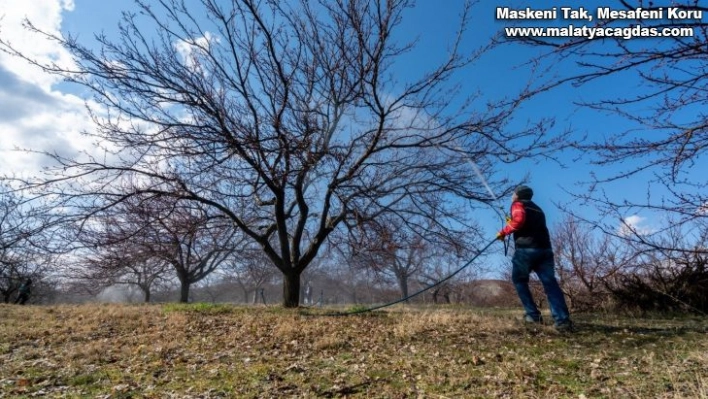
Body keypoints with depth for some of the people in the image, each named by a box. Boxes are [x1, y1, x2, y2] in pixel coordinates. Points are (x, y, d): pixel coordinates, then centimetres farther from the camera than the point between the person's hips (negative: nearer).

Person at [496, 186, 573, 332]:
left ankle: (533, 315, 4)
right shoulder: (537, 209, 29)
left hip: (526, 249, -6)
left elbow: (519, 220, -15)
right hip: (545, 249, 6)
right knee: (550, 283, -2)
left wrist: (504, 231, -3)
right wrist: (512, 224, 39)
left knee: (519, 281, 10)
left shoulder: (518, 204, 6)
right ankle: (563, 320, -14)